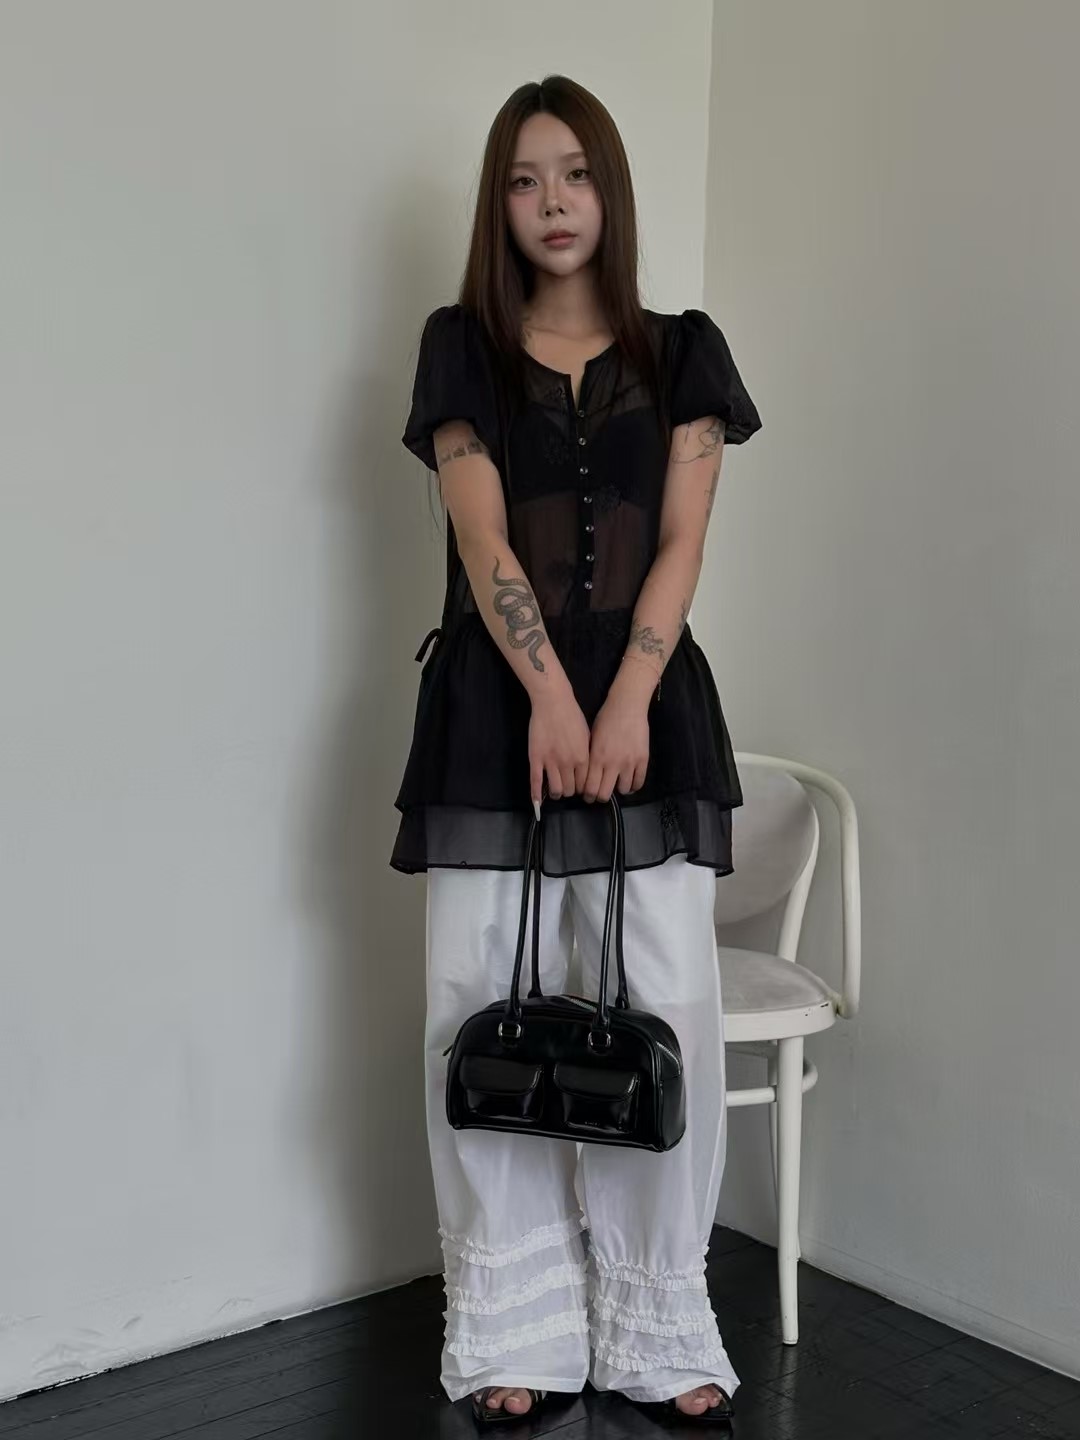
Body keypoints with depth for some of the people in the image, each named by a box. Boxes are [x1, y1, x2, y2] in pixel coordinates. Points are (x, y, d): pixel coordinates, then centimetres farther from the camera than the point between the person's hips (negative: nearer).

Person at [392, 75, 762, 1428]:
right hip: (495, 709, 0)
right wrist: (552, 700, -13)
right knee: (486, 1020, -1)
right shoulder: (462, 348, 9)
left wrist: (624, 705, -12)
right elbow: (482, 535, -2)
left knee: (667, 1022, -2)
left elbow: (682, 542, 2)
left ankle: (659, 1332, 12)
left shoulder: (681, 352, 11)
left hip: (646, 704, 1)